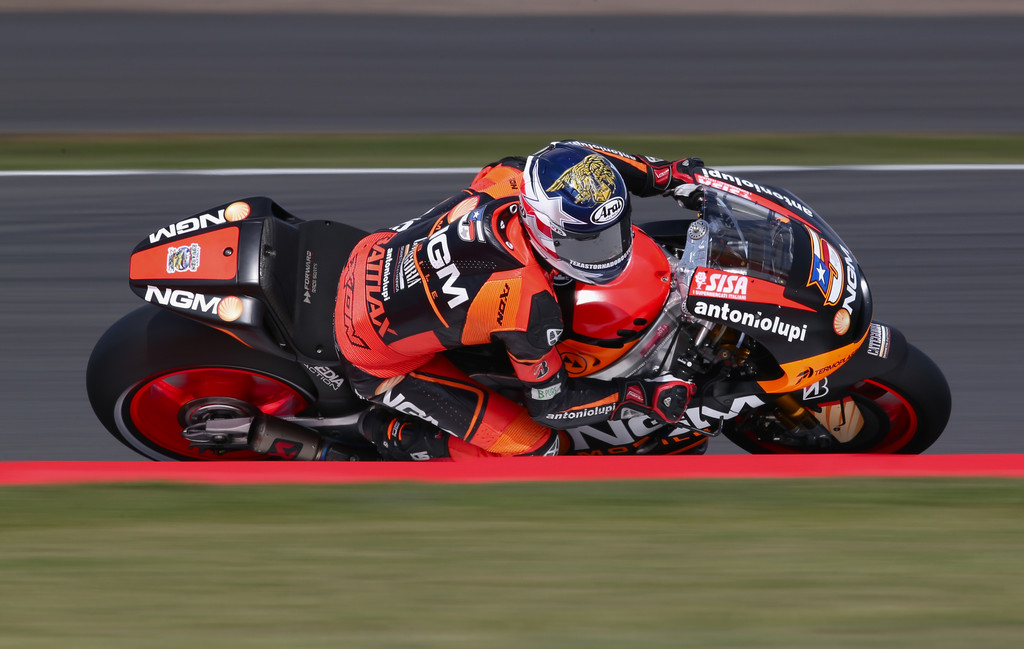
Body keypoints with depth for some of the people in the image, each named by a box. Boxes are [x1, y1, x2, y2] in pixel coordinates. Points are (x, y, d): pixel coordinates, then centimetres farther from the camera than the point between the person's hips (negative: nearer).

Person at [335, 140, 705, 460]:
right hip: (379, 362, -7)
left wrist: (663, 174, 2)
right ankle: (397, 436, 5)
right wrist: (643, 398, -15)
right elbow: (549, 404, -19)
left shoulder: (512, 178, -21)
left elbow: (573, 156, 5)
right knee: (535, 450, -8)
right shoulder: (529, 305, -36)